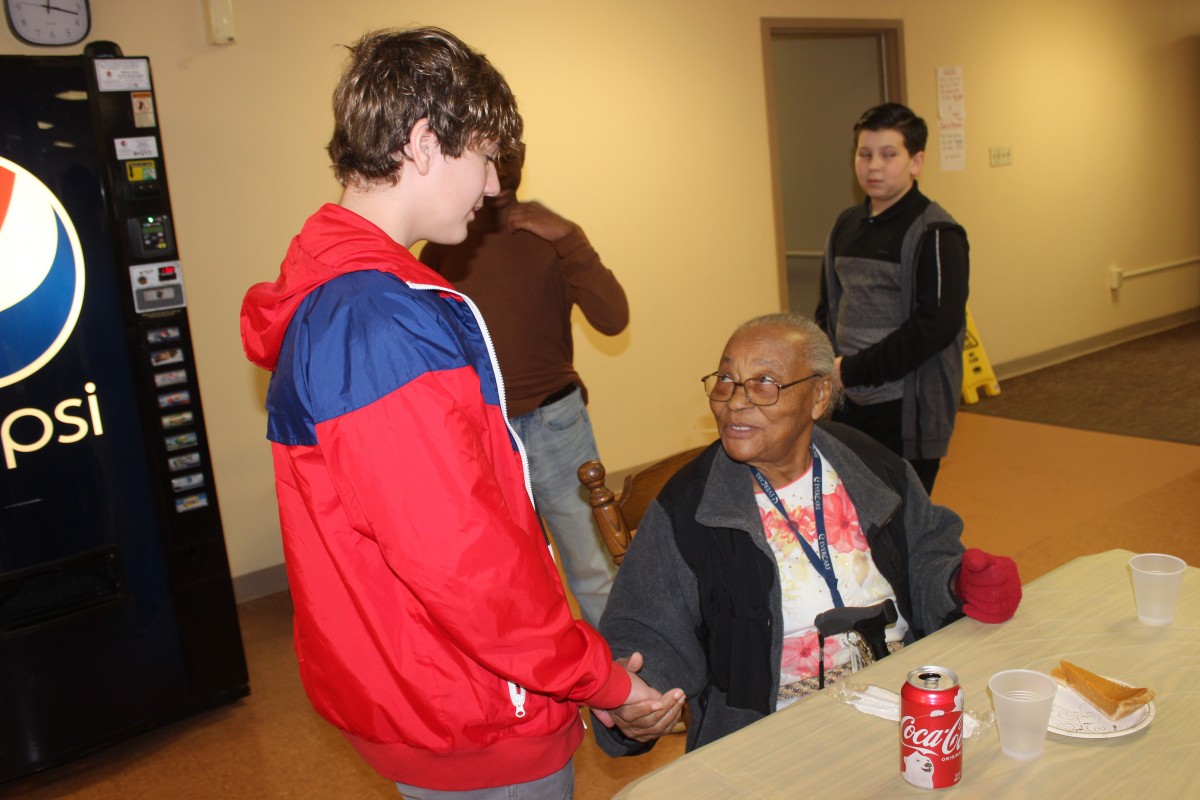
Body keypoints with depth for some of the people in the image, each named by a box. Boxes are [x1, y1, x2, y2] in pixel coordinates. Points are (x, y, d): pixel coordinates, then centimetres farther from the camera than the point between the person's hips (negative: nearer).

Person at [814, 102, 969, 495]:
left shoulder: (935, 233, -10)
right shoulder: (846, 225, 12)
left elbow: (937, 326, -18)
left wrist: (853, 370, -17)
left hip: (908, 411, -6)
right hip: (848, 406, 6)